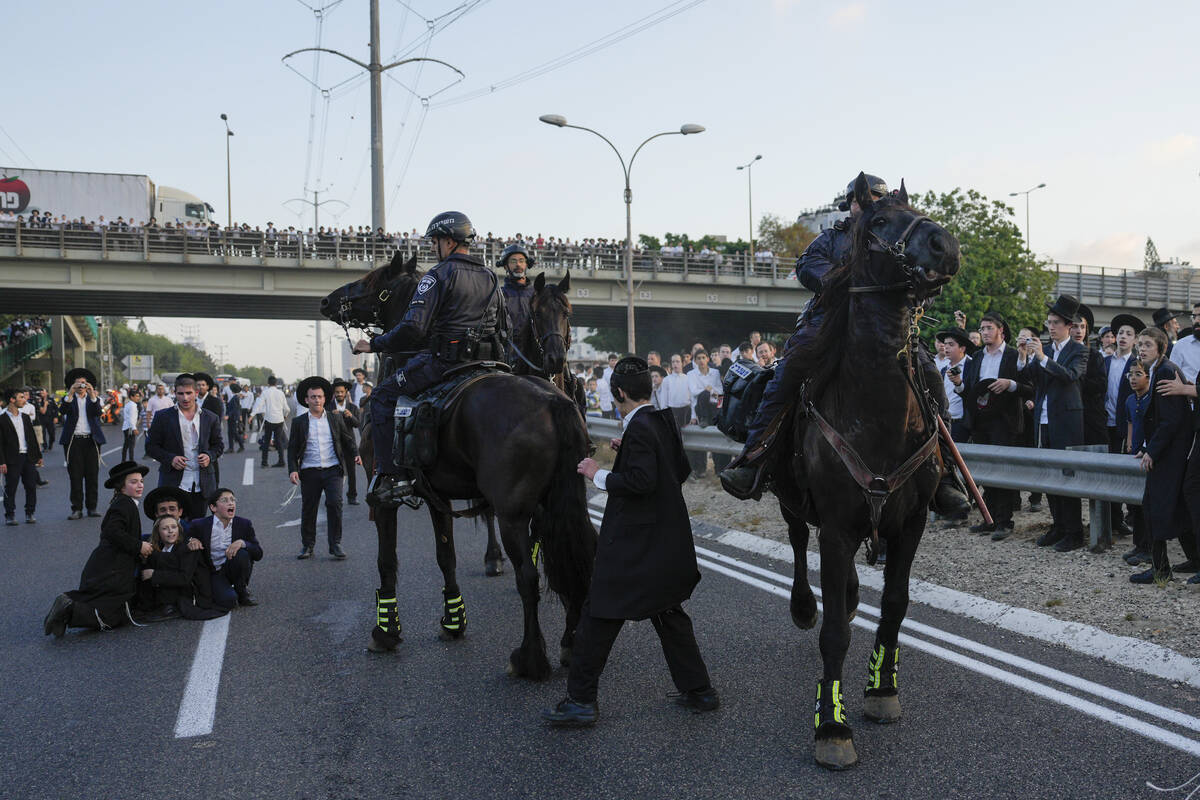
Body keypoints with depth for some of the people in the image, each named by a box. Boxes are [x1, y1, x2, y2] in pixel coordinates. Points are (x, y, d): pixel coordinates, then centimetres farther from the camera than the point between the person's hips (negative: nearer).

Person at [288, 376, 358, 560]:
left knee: (335, 504, -11)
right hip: (310, 472, 0)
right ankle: (307, 545, 21)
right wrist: (292, 469, -4)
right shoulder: (299, 422, 8)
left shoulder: (336, 418, 10)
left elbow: (348, 439, 14)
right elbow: (292, 449, 8)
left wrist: (355, 454, -4)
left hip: (332, 469, 0)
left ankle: (335, 545, -1)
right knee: (308, 509, 4)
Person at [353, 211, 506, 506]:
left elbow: (414, 327, -17)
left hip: (443, 360, -7)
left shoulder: (439, 274, -9)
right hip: (485, 361, 8)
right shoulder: (490, 277, 14)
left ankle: (388, 476, -3)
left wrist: (375, 345, -5)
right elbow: (504, 326, 21)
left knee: (383, 396, 6)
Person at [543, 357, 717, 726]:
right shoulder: (665, 422, 8)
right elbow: (681, 470, 16)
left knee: (598, 615, 1)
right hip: (667, 540, 9)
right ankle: (698, 690, 26)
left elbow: (641, 481, -27)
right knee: (668, 614, 20)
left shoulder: (638, 427, -18)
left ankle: (580, 700, 8)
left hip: (634, 543, -9)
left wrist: (599, 475, -15)